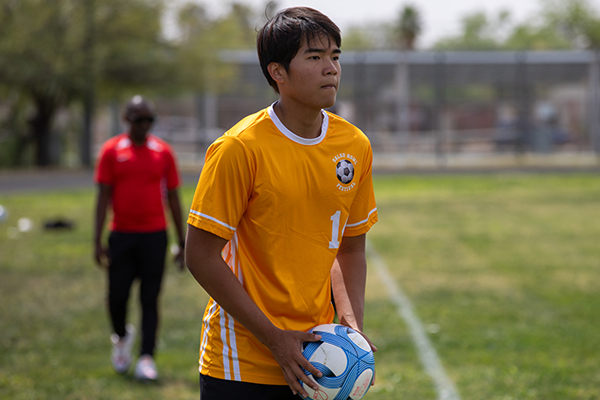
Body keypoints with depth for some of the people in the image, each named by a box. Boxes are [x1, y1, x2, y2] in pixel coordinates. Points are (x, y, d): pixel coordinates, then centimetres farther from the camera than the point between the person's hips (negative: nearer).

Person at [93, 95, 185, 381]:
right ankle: (122, 336, 31)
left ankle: (146, 358, 2)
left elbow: (173, 198, 9)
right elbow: (103, 196, 1)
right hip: (121, 235, 0)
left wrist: (182, 243, 7)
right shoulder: (112, 150, 1)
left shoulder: (163, 151, 4)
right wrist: (98, 240, -6)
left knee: (150, 299, -2)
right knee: (117, 296, 1)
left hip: (154, 236, 0)